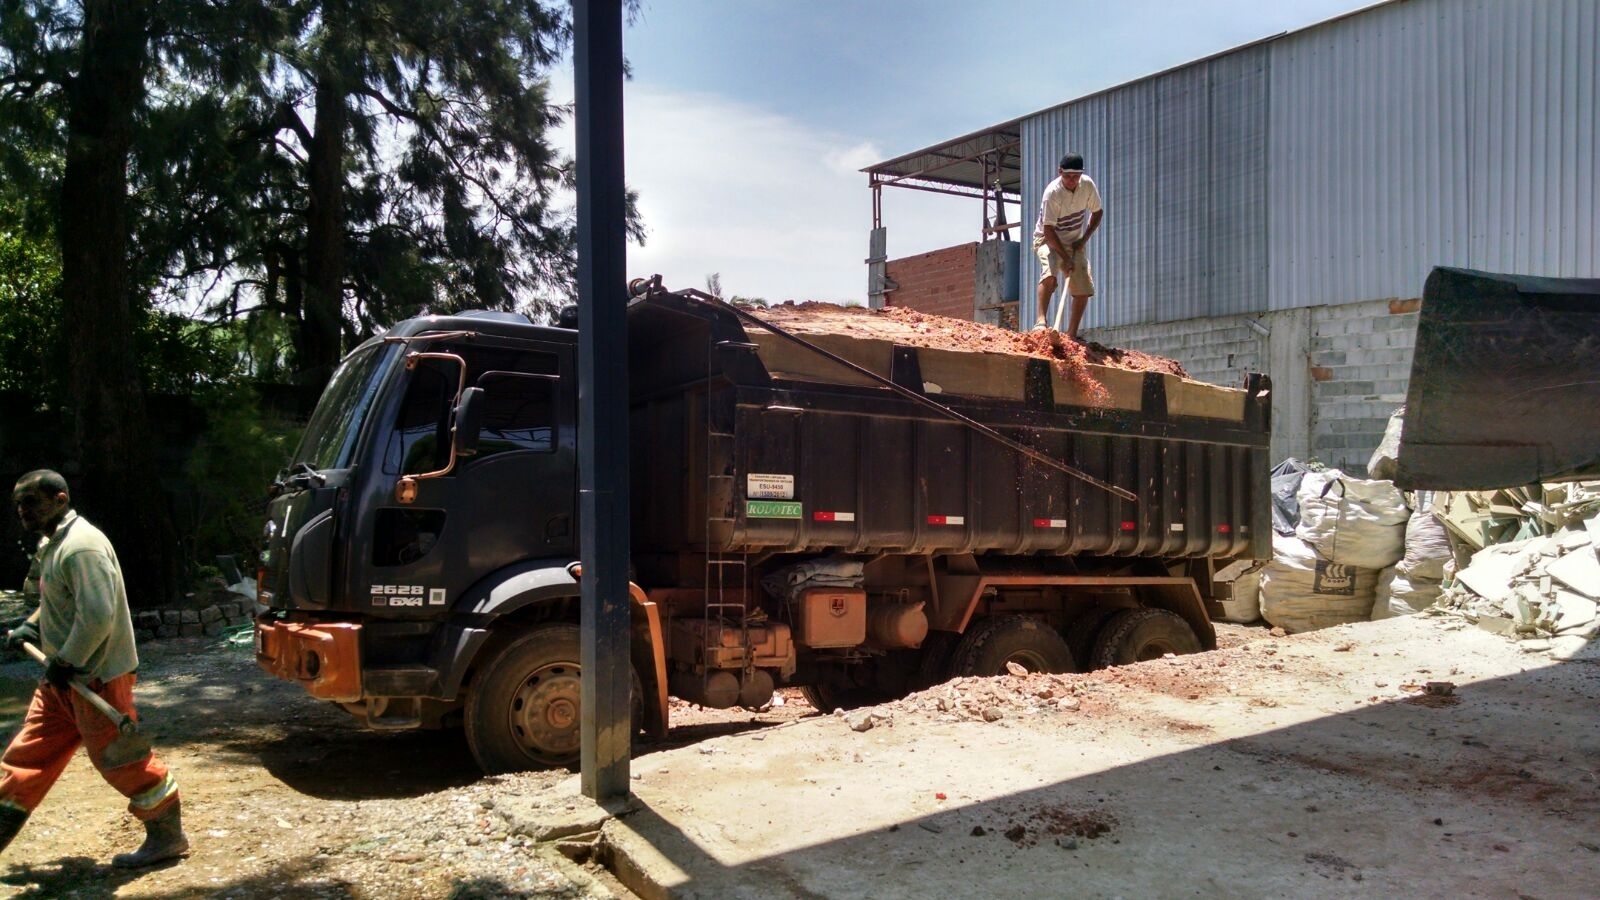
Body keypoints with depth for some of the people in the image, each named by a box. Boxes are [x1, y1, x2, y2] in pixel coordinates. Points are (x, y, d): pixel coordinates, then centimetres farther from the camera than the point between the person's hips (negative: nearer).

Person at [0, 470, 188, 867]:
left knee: (119, 758, -1)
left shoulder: (81, 546, -21)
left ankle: (168, 837, 11)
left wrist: (66, 662, -20)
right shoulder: (55, 544, 12)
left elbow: (98, 616, -28)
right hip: (63, 678, 10)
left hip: (96, 676, -10)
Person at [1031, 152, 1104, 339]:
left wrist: (1084, 239, -7)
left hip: (1074, 242, 5)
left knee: (1084, 288, -2)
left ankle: (1072, 335, 5)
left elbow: (1098, 212, 4)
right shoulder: (1052, 192, -27)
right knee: (1049, 273, -34)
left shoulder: (1088, 185, -12)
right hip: (1048, 239, -5)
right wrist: (1065, 258, -30)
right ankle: (1041, 321, -38)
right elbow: (1048, 230, -27)